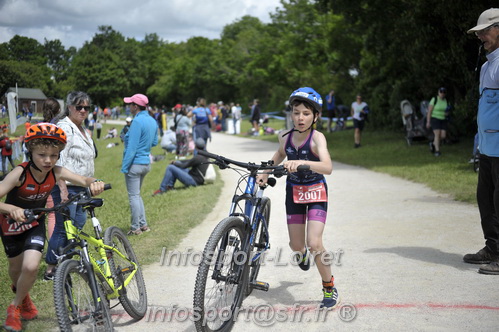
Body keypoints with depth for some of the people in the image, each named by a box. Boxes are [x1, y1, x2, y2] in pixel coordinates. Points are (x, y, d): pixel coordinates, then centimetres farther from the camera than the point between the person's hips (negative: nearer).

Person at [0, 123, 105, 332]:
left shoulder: (56, 172, -21)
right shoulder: (20, 173, -31)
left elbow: (84, 180, -21)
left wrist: (94, 183, -44)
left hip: (36, 223, 2)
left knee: (31, 267, -18)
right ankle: (22, 296, 52)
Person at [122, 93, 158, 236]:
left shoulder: (137, 121, -18)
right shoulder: (152, 121, 7)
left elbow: (132, 147, -19)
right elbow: (154, 142, 16)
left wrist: (124, 166, -16)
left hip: (135, 163, -8)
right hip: (147, 162, 8)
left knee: (134, 196, 1)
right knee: (137, 194, 20)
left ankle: (135, 228, 8)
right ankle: (143, 224, 21)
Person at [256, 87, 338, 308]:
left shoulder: (317, 137, -21)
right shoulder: (285, 137, -8)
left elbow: (327, 167, -38)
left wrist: (301, 162, -52)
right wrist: (265, 173, 7)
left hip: (316, 191, -4)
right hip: (294, 192, 4)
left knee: (314, 243, -18)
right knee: (296, 246, 9)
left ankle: (329, 288, 3)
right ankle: (302, 254, 49)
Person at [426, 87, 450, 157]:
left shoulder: (446, 101, 5)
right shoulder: (434, 100, -10)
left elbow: (447, 111, 14)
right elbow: (429, 111, -9)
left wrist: (447, 113, -11)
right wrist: (428, 122, -13)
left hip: (443, 120, 5)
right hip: (435, 119, -5)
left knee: (443, 136, -4)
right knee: (437, 135, -18)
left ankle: (433, 144, 22)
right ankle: (437, 151, -14)